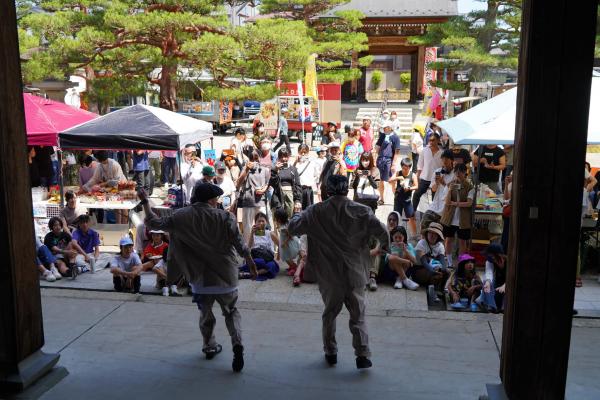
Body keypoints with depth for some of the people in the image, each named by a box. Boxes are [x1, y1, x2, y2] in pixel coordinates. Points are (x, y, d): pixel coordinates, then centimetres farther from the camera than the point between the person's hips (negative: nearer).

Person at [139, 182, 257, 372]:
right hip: (224, 276, -2)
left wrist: (145, 202, 15)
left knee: (205, 314, 22)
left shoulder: (182, 217, -5)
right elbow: (240, 244, -11)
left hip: (200, 278, 2)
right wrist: (251, 263, 3)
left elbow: (155, 223, 2)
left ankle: (210, 347, 34)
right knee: (231, 312, 14)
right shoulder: (225, 217, -11)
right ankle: (237, 344, -4)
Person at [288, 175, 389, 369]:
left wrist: (299, 214, 13)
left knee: (330, 313, 18)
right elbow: (382, 231, -11)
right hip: (354, 273, 0)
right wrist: (385, 246, 11)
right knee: (358, 315, 10)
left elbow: (292, 227, -8)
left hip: (329, 274, 1)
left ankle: (330, 352, 26)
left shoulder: (316, 211, -7)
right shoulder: (361, 211, -7)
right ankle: (362, 355, 5)